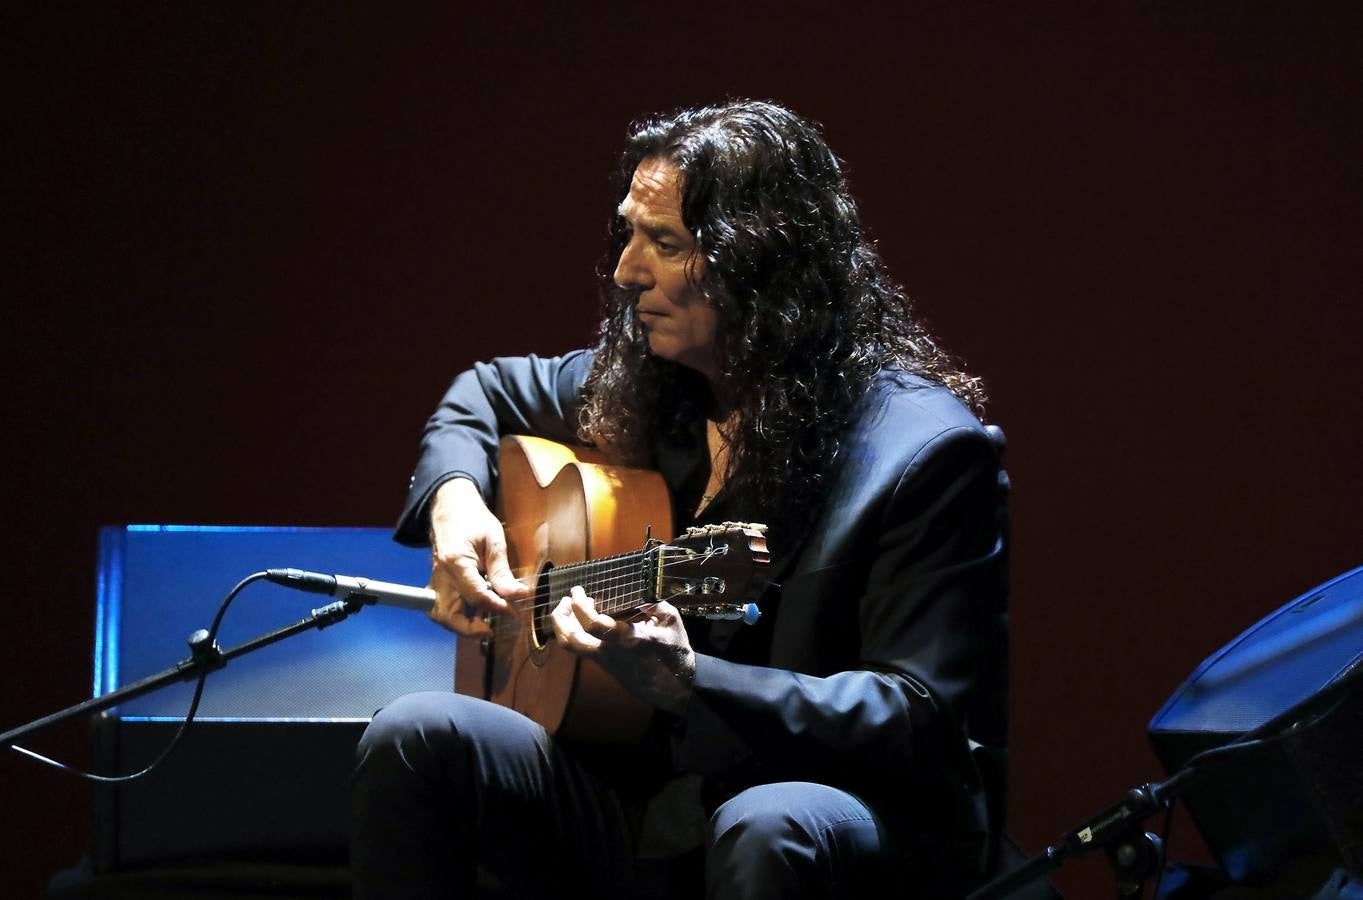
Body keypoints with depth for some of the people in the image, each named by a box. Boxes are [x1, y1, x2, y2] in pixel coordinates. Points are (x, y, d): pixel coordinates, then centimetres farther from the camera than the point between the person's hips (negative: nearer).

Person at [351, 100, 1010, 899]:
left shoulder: (926, 450, -13)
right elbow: (486, 394, 29)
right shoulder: (641, 382, 8)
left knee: (771, 828, -40)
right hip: (650, 813, 6)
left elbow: (923, 721, -19)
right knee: (416, 737, -16)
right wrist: (455, 497, 5)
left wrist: (690, 682, -31)